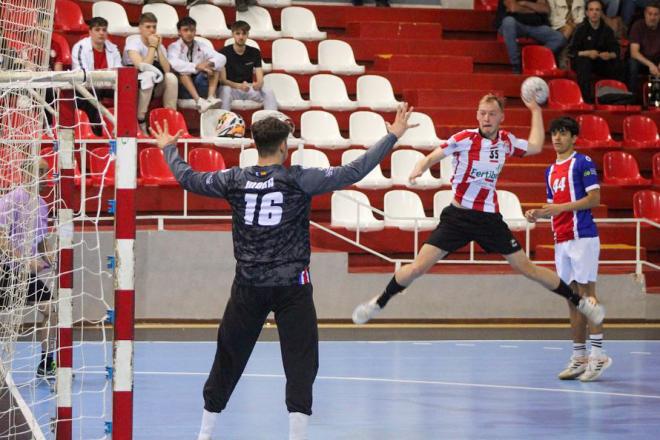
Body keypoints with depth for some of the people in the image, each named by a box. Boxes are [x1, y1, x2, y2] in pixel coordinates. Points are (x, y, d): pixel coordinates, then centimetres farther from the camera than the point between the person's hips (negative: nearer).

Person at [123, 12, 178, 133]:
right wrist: (152, 47, -19)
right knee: (148, 76, -35)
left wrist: (159, 48, -15)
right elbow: (142, 67, -26)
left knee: (171, 77, -22)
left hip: (154, 87, 5)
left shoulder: (158, 44, 4)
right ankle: (140, 122, -32)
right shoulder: (133, 41, -11)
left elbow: (167, 70, -11)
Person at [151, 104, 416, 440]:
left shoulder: (235, 180, -1)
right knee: (301, 362, 1)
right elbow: (352, 173, -10)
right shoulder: (299, 180, -9)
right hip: (291, 286, -3)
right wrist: (392, 137, -3)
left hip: (248, 286, 3)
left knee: (229, 358, 15)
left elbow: (187, 178, 11)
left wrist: (168, 148, 30)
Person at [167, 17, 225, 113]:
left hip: (201, 87, 3)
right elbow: (174, 63, -24)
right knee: (183, 70, -29)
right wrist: (197, 67, -33)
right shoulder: (174, 47, -1)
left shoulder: (202, 46, 10)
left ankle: (211, 97, -35)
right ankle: (199, 101, -47)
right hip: (184, 89, -3)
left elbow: (222, 58, -6)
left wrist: (210, 63, -28)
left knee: (215, 65, -14)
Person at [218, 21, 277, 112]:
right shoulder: (224, 52, -7)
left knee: (268, 93, -24)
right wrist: (239, 86, -34)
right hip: (231, 87, -3)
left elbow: (260, 79, -3)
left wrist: (258, 84, -30)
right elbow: (222, 80, -15)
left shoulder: (255, 52, 4)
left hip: (249, 88, 3)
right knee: (225, 90, -37)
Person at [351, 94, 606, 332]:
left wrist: (536, 111, 17)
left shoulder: (505, 141, 2)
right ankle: (379, 302, 11)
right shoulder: (464, 139, -10)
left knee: (526, 268, 2)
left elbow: (535, 147, 18)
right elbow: (431, 158, -7)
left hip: (490, 219, 2)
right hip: (458, 215, -2)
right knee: (418, 267, -9)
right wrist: (419, 168, -29)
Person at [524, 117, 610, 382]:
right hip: (561, 240, 7)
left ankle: (598, 355, -8)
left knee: (586, 294, -10)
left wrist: (562, 207, -17)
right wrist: (538, 214, 5)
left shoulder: (583, 163, -4)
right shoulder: (551, 171, 19)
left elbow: (594, 198, -11)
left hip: (582, 237, -7)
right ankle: (579, 357, 7)